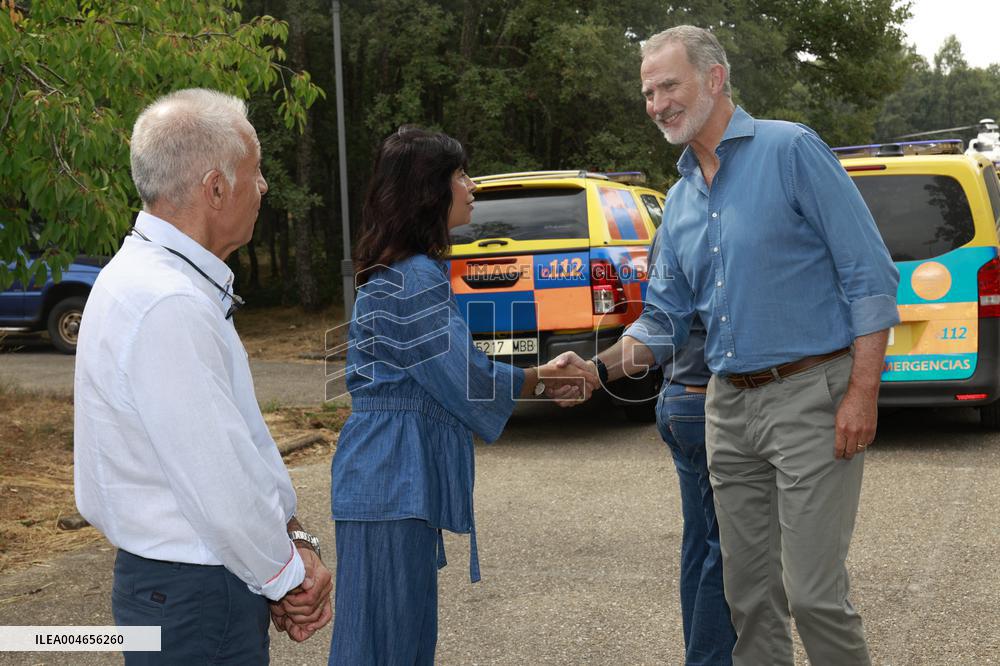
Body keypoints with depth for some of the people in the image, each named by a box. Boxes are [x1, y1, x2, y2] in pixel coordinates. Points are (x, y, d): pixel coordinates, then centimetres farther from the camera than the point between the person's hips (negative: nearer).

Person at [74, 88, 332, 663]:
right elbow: (219, 487, -24)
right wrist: (290, 574, -9)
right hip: (195, 598, -10)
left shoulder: (185, 285, 8)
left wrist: (292, 536, 3)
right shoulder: (167, 307, -25)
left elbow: (245, 435, 11)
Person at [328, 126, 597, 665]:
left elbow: (448, 369, 18)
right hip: (394, 482, -10)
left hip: (400, 481, 10)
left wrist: (540, 381, 12)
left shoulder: (405, 271, 17)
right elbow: (468, 378, -15)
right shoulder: (415, 278, -17)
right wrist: (539, 380, 3)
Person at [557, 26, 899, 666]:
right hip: (730, 407, 7)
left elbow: (869, 274, -11)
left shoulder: (792, 150, -7)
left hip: (811, 396, -7)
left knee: (814, 592, -7)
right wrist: (599, 367, -1)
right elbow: (664, 321, 17)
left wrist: (863, 393, -17)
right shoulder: (679, 203, 14)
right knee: (749, 592, 12)